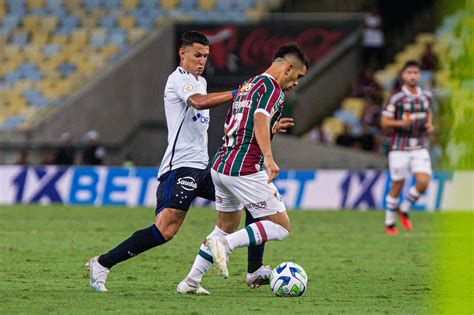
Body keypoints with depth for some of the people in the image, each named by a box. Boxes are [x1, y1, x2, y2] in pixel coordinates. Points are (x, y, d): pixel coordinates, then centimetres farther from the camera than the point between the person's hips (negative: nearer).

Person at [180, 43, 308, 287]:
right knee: (281, 226, -3)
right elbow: (260, 119, -27)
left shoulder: (246, 85, 21)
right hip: (243, 169, -9)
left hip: (220, 166, 9)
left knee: (226, 227, 24)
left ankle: (192, 280, 21)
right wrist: (268, 157, -39)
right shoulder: (272, 88, -8)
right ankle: (225, 245, -18)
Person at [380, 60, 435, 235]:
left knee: (423, 182, -12)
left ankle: (404, 210, 13)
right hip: (399, 148, -4)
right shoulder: (395, 98, -10)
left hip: (420, 147, 4)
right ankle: (389, 224, 19)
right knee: (397, 187, 1)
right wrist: (401, 123, -27)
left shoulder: (426, 96, 6)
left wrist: (429, 125, 3)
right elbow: (384, 122, -8)